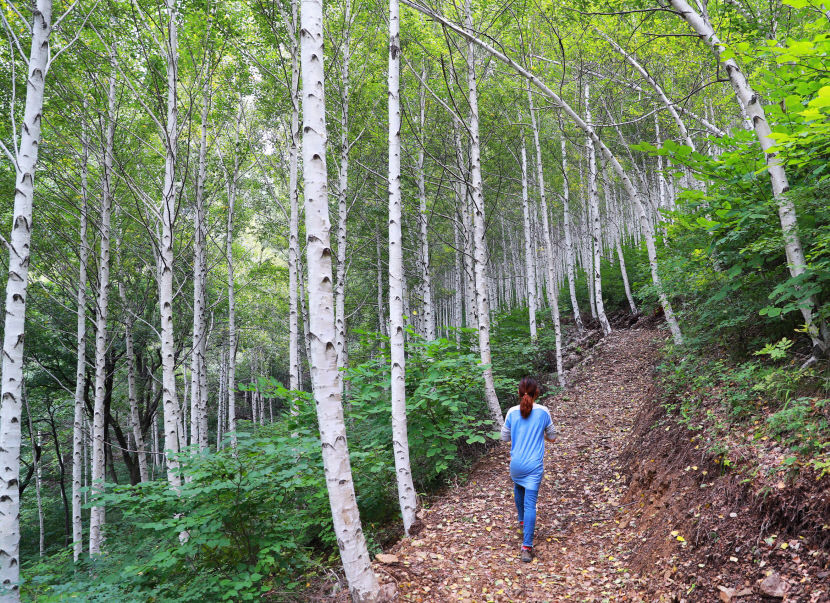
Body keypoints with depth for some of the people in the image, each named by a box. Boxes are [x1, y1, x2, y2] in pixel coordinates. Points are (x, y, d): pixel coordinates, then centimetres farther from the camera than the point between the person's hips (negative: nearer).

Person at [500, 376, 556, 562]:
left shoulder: (512, 412, -5)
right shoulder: (543, 412, -8)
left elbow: (504, 437, 6)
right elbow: (551, 437, 5)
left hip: (516, 464, 2)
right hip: (534, 465, -2)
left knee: (518, 489, 31)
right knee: (530, 504, -3)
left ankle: (522, 521, 51)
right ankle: (527, 547, -8)